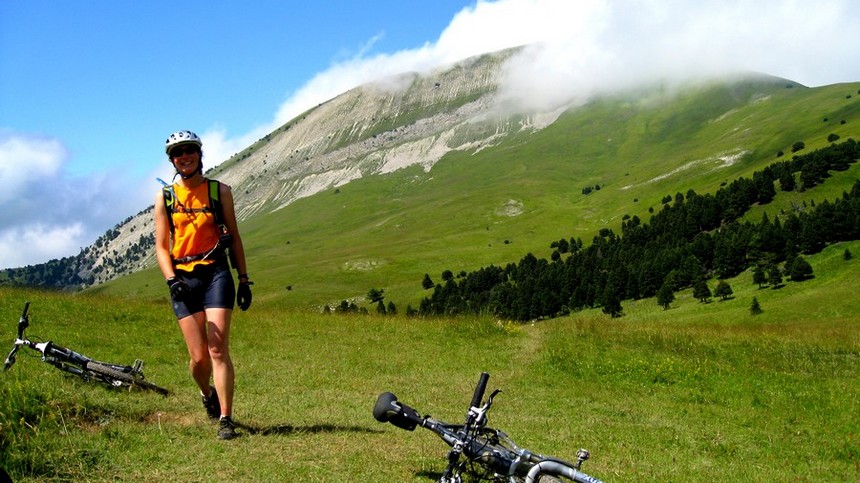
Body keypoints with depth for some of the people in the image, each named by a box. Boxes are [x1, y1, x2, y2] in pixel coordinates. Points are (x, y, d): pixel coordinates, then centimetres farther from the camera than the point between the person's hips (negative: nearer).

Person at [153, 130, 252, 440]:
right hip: (183, 278, 1)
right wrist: (171, 280, -12)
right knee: (199, 356, -2)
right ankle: (207, 394, 31)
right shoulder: (165, 197, 7)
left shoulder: (220, 191, 7)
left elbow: (234, 237, 11)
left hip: (216, 273, -1)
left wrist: (244, 279, 8)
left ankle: (226, 420, -7)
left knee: (218, 349, -11)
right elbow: (161, 246, 4)